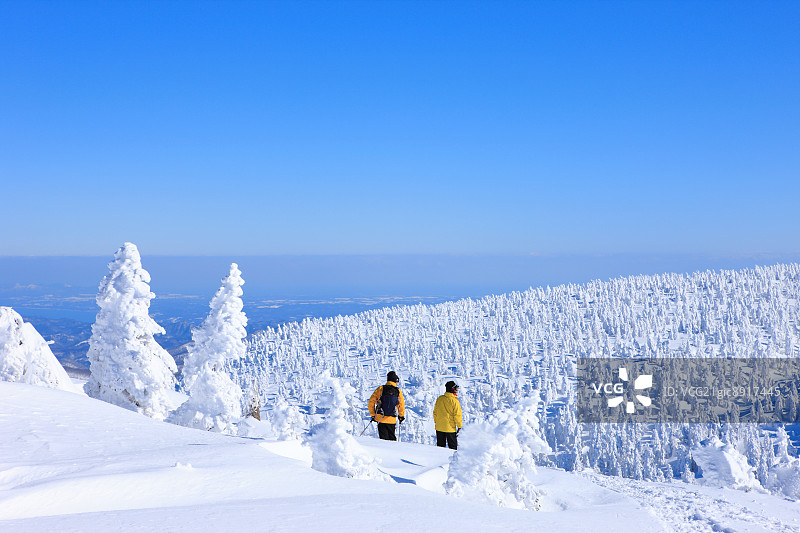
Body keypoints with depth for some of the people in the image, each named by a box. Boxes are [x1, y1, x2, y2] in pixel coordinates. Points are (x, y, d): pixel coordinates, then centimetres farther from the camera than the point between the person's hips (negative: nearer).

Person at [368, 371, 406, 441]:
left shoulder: (381, 389, -3)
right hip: (392, 420, 1)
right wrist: (401, 416, 22)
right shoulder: (398, 392, -1)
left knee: (384, 438, 3)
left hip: (381, 418, -1)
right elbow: (402, 406, 5)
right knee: (391, 437, 15)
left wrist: (373, 415, 6)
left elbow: (371, 402, -4)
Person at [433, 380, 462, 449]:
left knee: (440, 446, 13)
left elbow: (435, 412, 10)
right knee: (453, 446, 6)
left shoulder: (439, 399, 2)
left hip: (439, 427, 5)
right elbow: (457, 415, -14)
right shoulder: (455, 401, -14)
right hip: (450, 428, -5)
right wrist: (459, 425, -3)